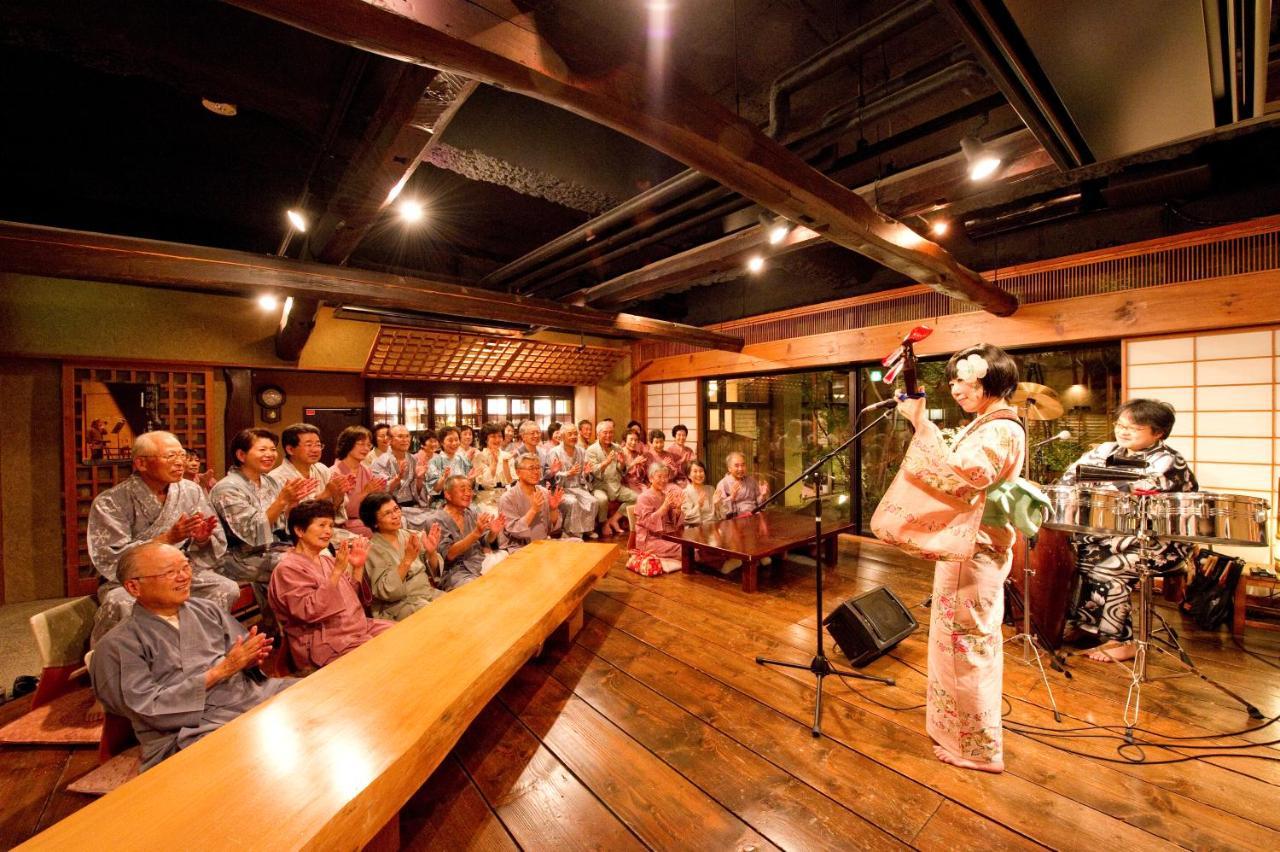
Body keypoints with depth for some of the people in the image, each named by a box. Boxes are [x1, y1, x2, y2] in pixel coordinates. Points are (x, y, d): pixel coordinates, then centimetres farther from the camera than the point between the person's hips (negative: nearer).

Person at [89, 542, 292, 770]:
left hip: (256, 698, 6)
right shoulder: (118, 644, 1)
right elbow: (148, 708, -6)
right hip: (192, 730, -6)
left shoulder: (206, 609, 15)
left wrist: (250, 657, -7)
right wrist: (221, 671, -11)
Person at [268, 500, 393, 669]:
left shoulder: (326, 560, 13)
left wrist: (358, 568, -1)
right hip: (328, 644, -7)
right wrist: (337, 571, -26)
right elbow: (310, 612, -21)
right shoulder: (288, 568, -9)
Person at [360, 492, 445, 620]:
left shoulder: (412, 535, 6)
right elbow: (386, 592, -16)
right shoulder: (373, 549, -7)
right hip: (398, 606, -5)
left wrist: (432, 553, -14)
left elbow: (435, 572, 6)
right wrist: (407, 560, -26)